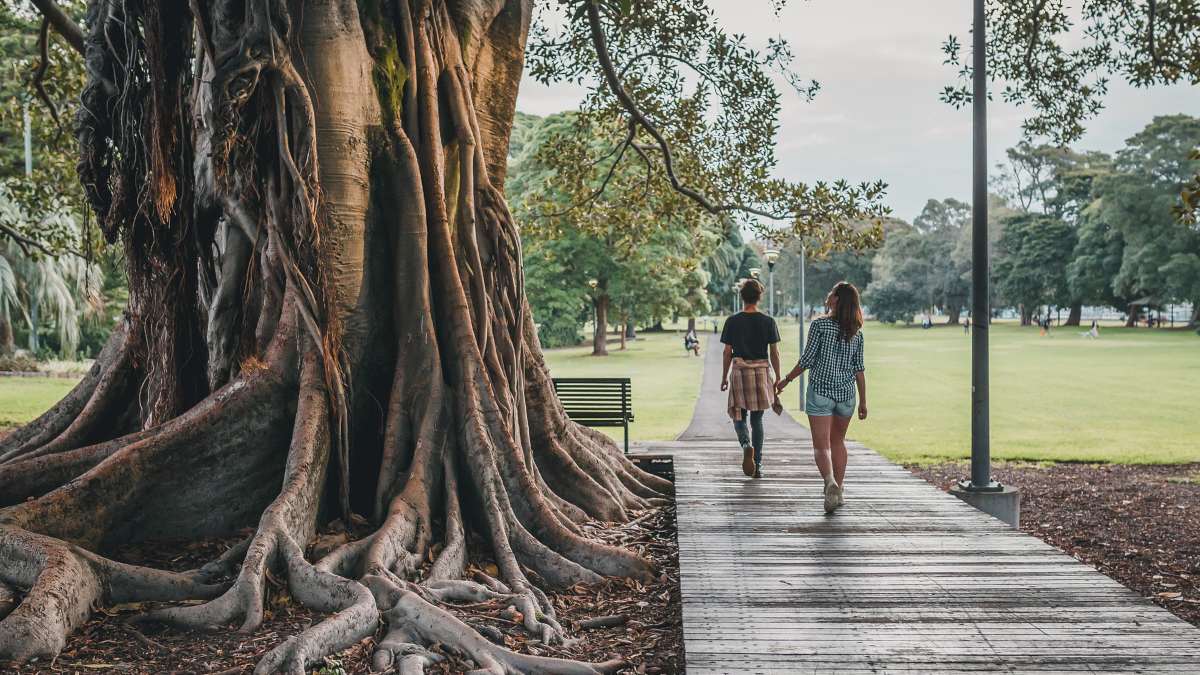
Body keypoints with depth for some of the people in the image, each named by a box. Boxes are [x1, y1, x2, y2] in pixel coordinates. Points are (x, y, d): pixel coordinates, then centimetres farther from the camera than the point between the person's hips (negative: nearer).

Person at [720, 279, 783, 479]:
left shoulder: (732, 322, -2)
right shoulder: (768, 322, -1)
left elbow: (727, 352, 0)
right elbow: (774, 353, 0)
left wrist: (724, 377, 9)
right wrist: (777, 378, 7)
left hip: (739, 372, -1)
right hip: (762, 372, 1)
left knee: (739, 417, 8)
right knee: (757, 419, 11)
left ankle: (747, 445, -24)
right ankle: (758, 466, 12)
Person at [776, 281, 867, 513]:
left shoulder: (820, 325, -9)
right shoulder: (856, 332, 3)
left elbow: (807, 359, -10)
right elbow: (859, 369, 3)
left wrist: (786, 380, 2)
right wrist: (863, 401, 8)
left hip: (820, 391, -4)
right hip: (846, 393, 4)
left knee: (821, 445, -4)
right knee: (838, 441, 20)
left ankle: (830, 482, -28)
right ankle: (838, 490, 21)